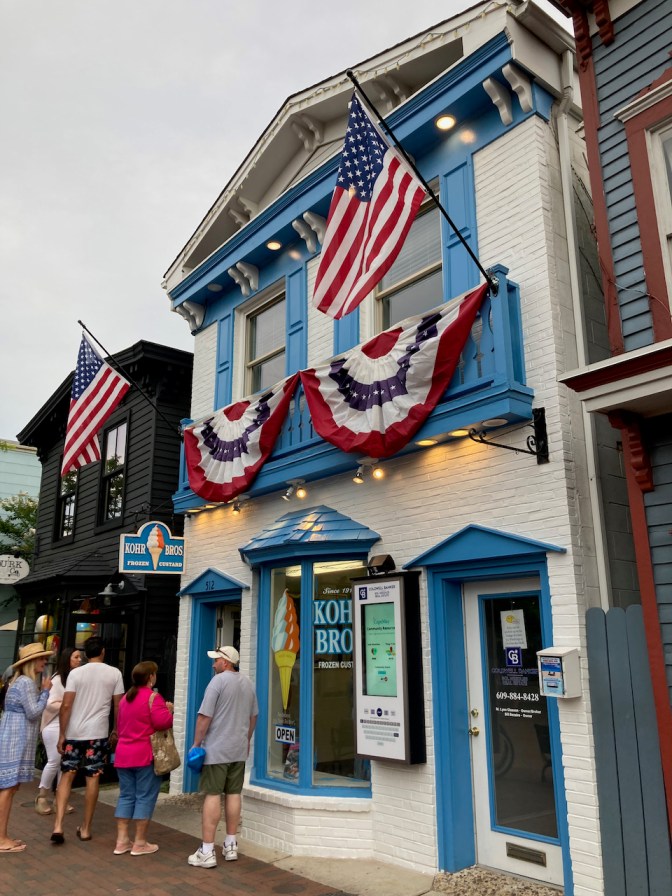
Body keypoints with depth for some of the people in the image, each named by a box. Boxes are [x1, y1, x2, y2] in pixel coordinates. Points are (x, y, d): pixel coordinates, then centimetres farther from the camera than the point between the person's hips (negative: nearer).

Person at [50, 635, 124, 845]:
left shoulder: (76, 673, -2)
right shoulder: (114, 674, 0)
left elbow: (66, 705, -8)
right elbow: (118, 706, 2)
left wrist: (61, 735, -2)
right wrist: (116, 731, 15)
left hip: (73, 733, 1)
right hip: (98, 734, 0)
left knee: (66, 776, 11)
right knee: (92, 778, 8)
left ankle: (58, 826, 1)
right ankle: (86, 828, 15)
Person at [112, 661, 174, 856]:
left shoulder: (125, 698, 14)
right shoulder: (153, 697, -12)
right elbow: (163, 722, -22)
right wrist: (168, 710, -3)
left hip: (123, 754, 8)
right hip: (145, 755, -7)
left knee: (126, 796, 13)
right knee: (145, 797, 1)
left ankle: (122, 840, 14)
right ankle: (140, 843, 6)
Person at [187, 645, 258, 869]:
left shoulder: (218, 681, -12)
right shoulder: (247, 683, 9)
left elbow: (205, 716, -15)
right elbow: (253, 716, 17)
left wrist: (196, 743, -5)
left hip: (216, 749, -6)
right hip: (239, 750, 6)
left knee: (212, 796, -3)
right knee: (233, 794, 11)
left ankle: (207, 852, 1)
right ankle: (231, 846, 19)